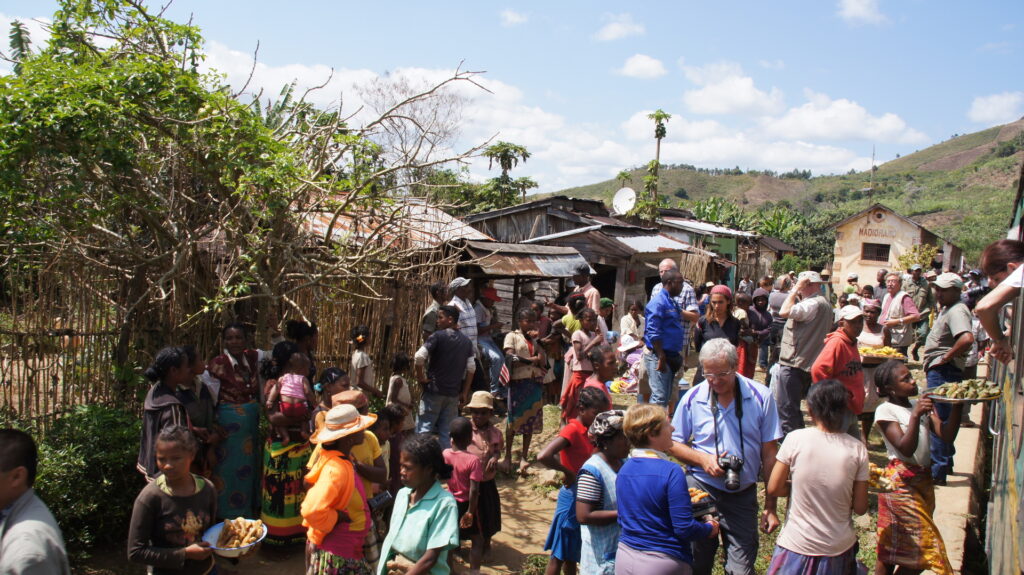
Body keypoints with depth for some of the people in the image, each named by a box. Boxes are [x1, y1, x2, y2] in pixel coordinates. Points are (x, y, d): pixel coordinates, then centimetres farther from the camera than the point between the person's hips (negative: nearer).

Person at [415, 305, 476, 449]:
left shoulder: (438, 336, -8)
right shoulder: (466, 341, 9)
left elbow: (419, 357, -18)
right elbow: (471, 368, 7)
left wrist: (420, 376, -5)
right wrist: (465, 392, 12)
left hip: (434, 390, -5)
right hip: (453, 393, 5)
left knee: (424, 429, 0)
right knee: (446, 432, 10)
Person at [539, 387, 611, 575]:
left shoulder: (586, 431, 6)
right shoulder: (572, 430, -20)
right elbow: (543, 456, -34)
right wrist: (567, 471, -22)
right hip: (573, 496, -9)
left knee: (572, 552, 21)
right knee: (560, 554, 3)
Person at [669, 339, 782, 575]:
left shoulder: (760, 397, -7)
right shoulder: (693, 398, -6)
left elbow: (769, 453, -3)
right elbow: (674, 443, 4)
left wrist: (770, 506, -2)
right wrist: (702, 459, -15)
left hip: (743, 496, -1)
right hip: (700, 489, 1)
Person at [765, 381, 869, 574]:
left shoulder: (795, 439, -15)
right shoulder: (857, 449, -10)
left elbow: (774, 488, -8)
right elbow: (860, 507, -4)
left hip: (797, 545, -2)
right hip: (839, 548, 2)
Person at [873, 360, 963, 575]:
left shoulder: (921, 405, 7)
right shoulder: (885, 411, -12)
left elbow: (947, 434, -3)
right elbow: (906, 448, -20)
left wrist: (958, 404, -15)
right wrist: (915, 415, -30)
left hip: (924, 479, 6)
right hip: (901, 483, -6)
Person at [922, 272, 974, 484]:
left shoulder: (957, 311, -18)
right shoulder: (946, 309, 15)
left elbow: (967, 339, -35)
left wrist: (946, 357, -23)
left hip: (943, 372, -11)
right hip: (938, 371, 11)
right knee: (941, 421, 21)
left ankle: (938, 472, -2)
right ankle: (945, 463, 34)